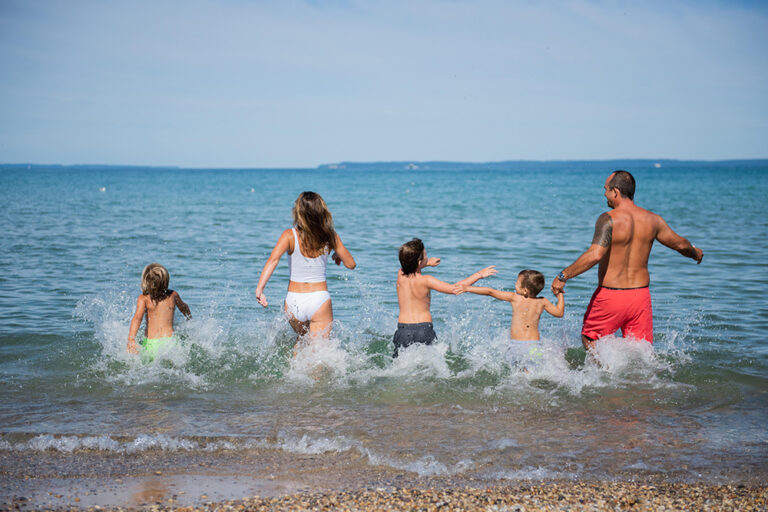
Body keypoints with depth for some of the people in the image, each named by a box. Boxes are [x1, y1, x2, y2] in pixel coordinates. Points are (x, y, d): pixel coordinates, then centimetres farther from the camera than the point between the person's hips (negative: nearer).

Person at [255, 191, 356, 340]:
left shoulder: (290, 235, -6)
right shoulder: (330, 237, -2)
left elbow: (273, 259, -22)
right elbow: (351, 264, 6)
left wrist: (259, 288, -28)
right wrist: (338, 256, 27)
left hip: (293, 301, 1)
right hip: (320, 300, -1)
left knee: (304, 339, 29)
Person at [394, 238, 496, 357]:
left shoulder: (400, 274, 1)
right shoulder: (425, 281, -13)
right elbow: (454, 289, -15)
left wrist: (428, 263, 42)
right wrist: (479, 275, -9)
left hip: (403, 329, 3)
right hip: (424, 329, -3)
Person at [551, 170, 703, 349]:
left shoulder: (609, 219, -14)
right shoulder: (652, 220, 3)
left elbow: (595, 255, -28)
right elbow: (680, 244, 17)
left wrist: (563, 276, -23)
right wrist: (695, 253, 39)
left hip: (610, 295, -4)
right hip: (641, 294, 4)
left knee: (589, 338, 17)